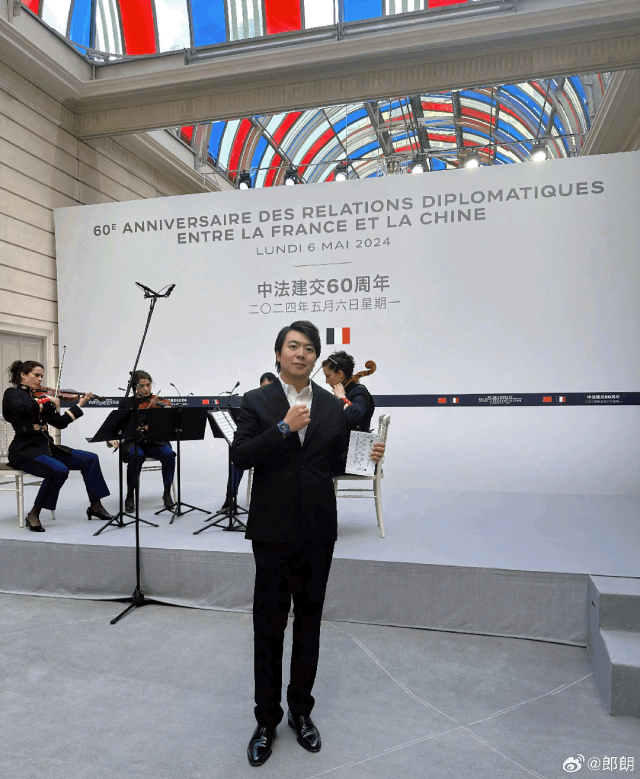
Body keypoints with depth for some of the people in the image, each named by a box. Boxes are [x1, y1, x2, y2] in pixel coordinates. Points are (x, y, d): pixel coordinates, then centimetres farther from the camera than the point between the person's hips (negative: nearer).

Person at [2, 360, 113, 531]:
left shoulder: (39, 398, 16)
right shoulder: (12, 393, -3)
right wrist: (47, 400, -18)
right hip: (25, 451, -7)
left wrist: (80, 404, 10)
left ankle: (95, 506, 4)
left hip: (46, 447, 7)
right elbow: (21, 409, -28)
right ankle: (34, 515, -15)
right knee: (59, 470, -33)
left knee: (90, 459, -3)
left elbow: (60, 423, 13)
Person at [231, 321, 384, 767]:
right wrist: (283, 428, -21)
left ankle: (301, 710, 34)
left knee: (309, 622, 15)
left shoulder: (333, 407, 7)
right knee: (269, 625, 8)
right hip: (273, 529, -2)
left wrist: (366, 457, -9)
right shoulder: (256, 402, -1)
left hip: (318, 530, 3)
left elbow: (337, 463, 10)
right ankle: (267, 720, 26)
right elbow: (241, 456, -11)